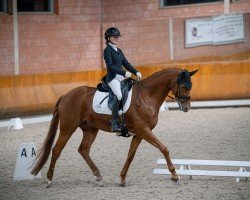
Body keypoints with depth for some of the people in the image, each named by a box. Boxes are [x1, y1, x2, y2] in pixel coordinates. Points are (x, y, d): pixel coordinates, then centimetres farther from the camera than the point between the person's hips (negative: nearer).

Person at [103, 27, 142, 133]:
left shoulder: (119, 51, 20)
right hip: (112, 78, -9)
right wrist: (124, 73, -19)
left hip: (121, 77, 9)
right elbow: (110, 66, -13)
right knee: (119, 95, -29)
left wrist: (136, 72, 3)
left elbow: (126, 63, 18)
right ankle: (114, 122, -29)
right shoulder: (107, 50, -4)